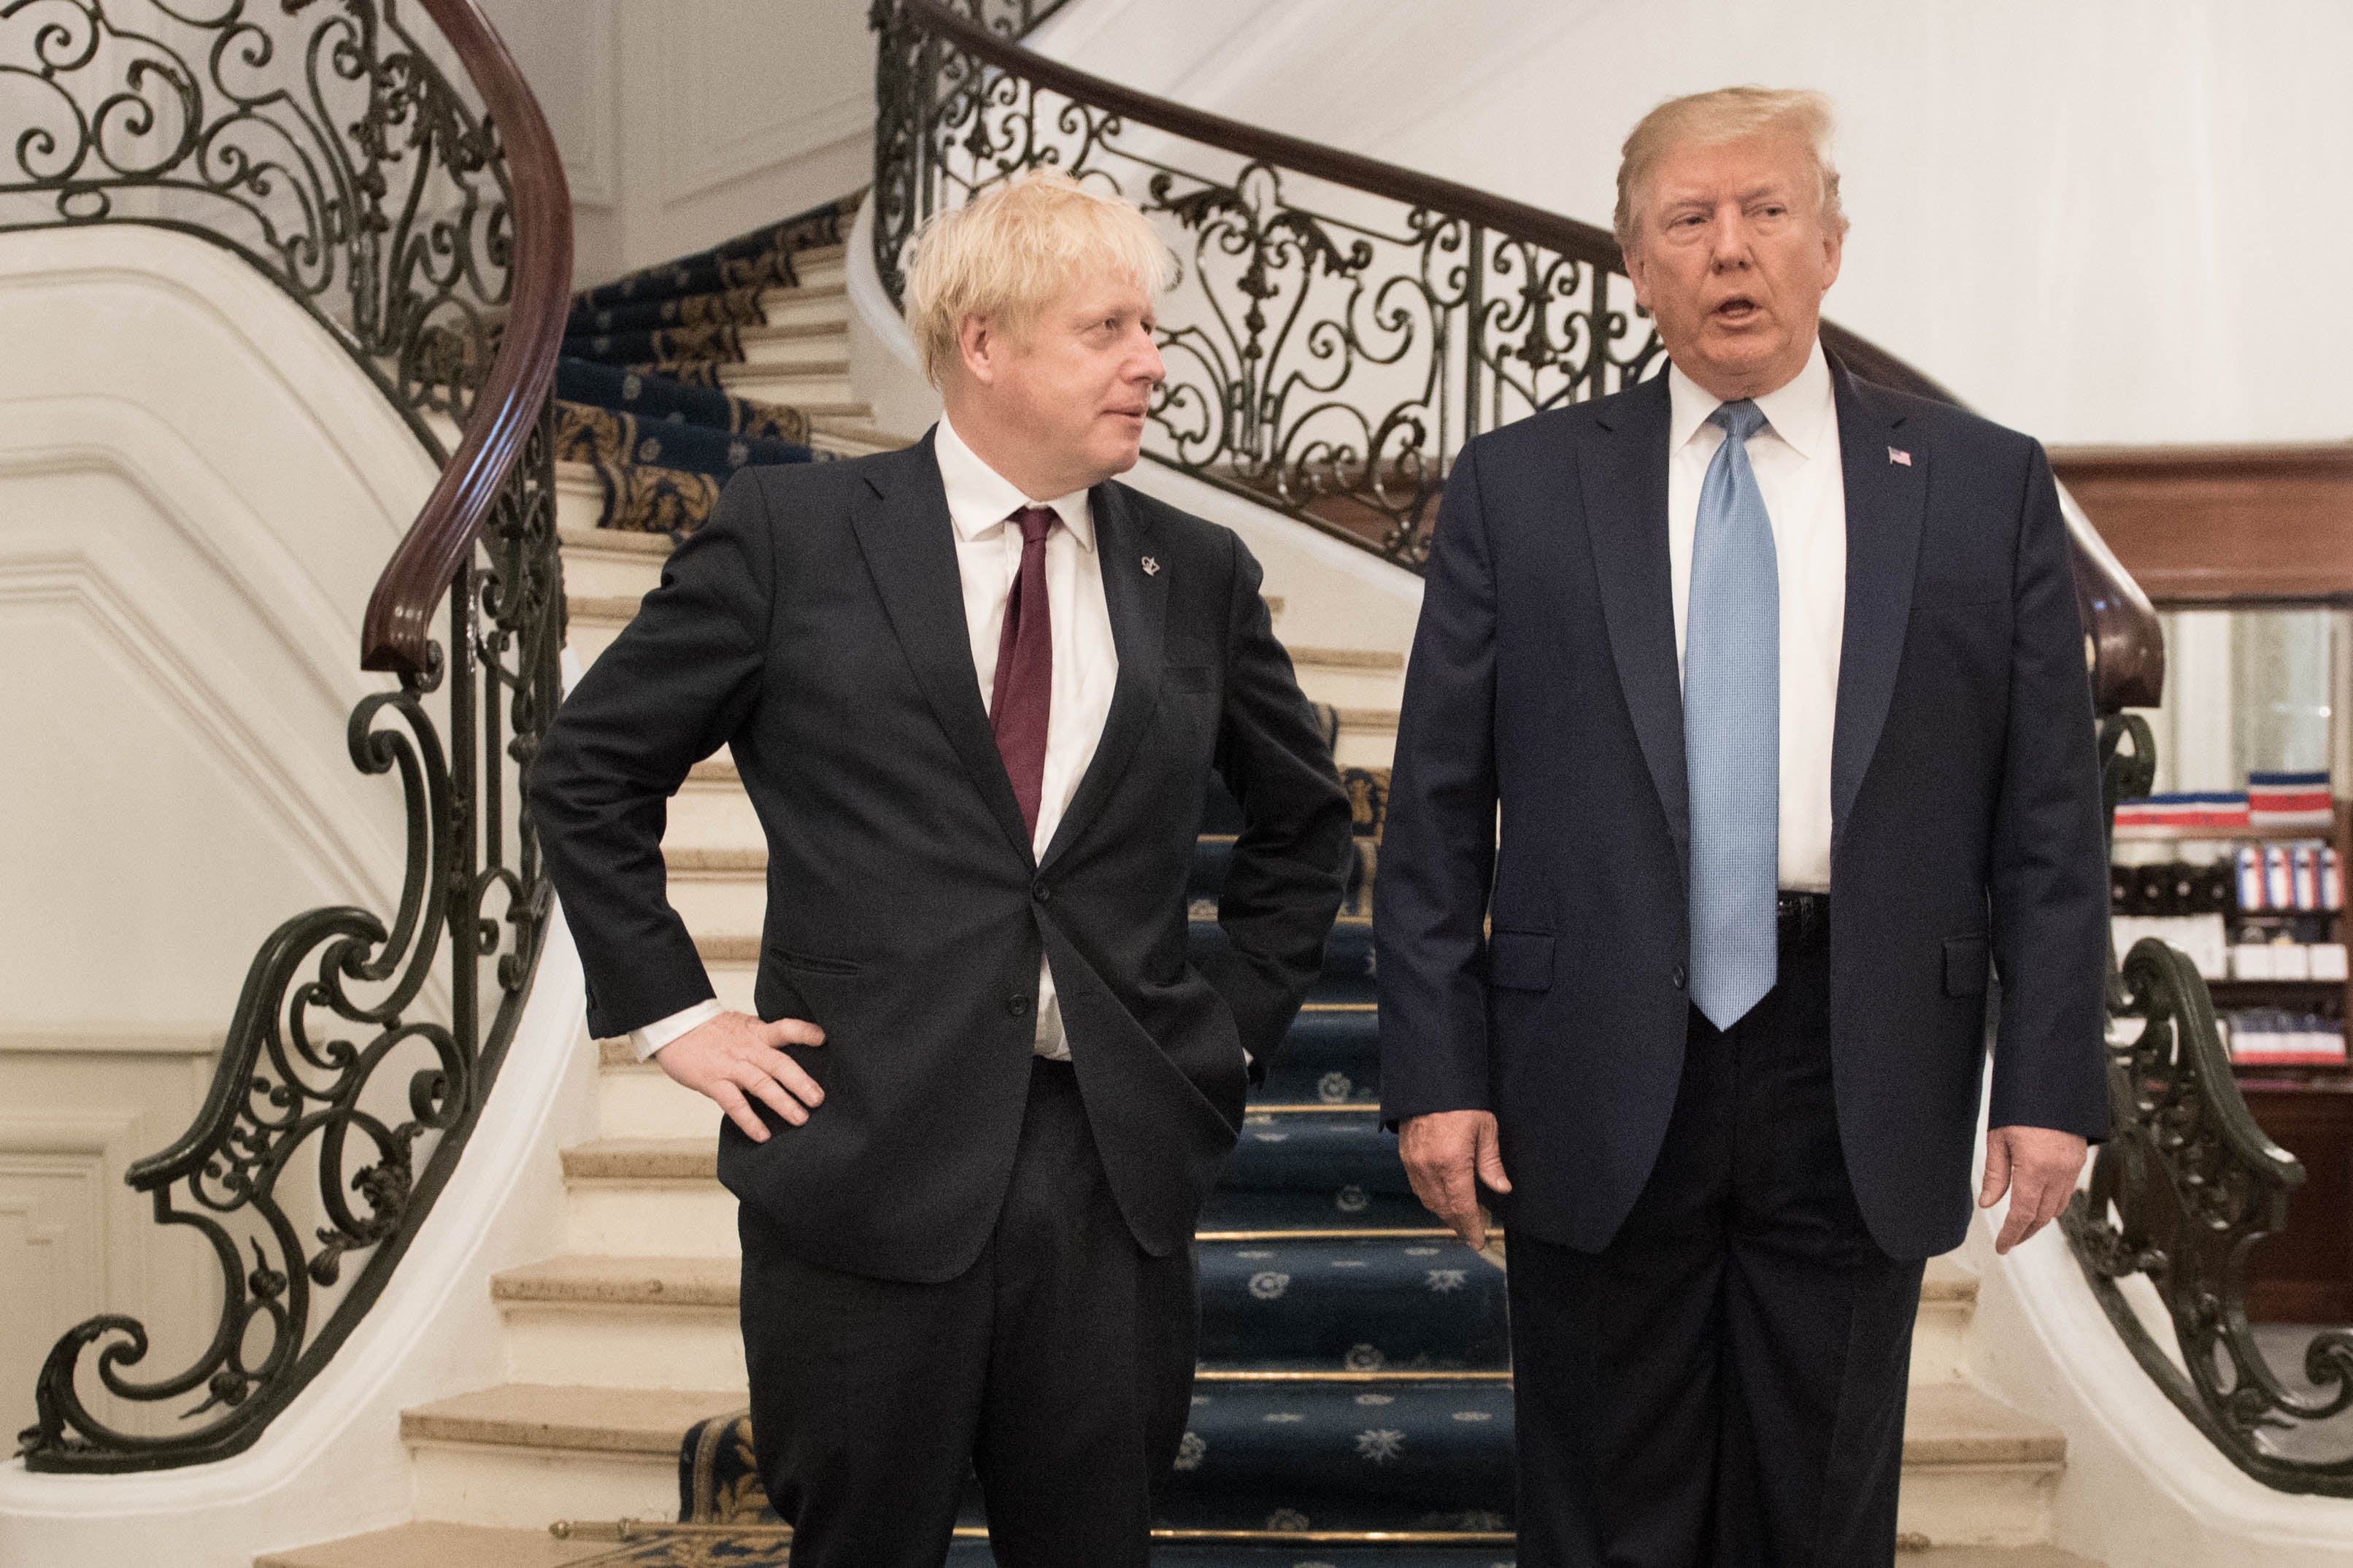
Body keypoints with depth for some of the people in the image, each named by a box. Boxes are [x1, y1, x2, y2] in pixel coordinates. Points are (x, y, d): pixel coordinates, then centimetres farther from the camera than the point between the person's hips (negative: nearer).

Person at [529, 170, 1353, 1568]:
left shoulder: (1197, 573, 8)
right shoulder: (792, 535, -1)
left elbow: (1304, 820, 22)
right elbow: (590, 772, 5)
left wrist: (1236, 1021, 12)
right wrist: (679, 1016, 0)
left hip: (1117, 1166, 3)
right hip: (870, 1154, -3)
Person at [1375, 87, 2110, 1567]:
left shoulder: (1986, 486, 4)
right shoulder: (1518, 488, 3)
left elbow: (2049, 818, 2)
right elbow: (1437, 812, 2)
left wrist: (2053, 1083, -4)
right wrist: (1435, 1070, -4)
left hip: (1858, 1083, 1)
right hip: (1601, 1082, 0)